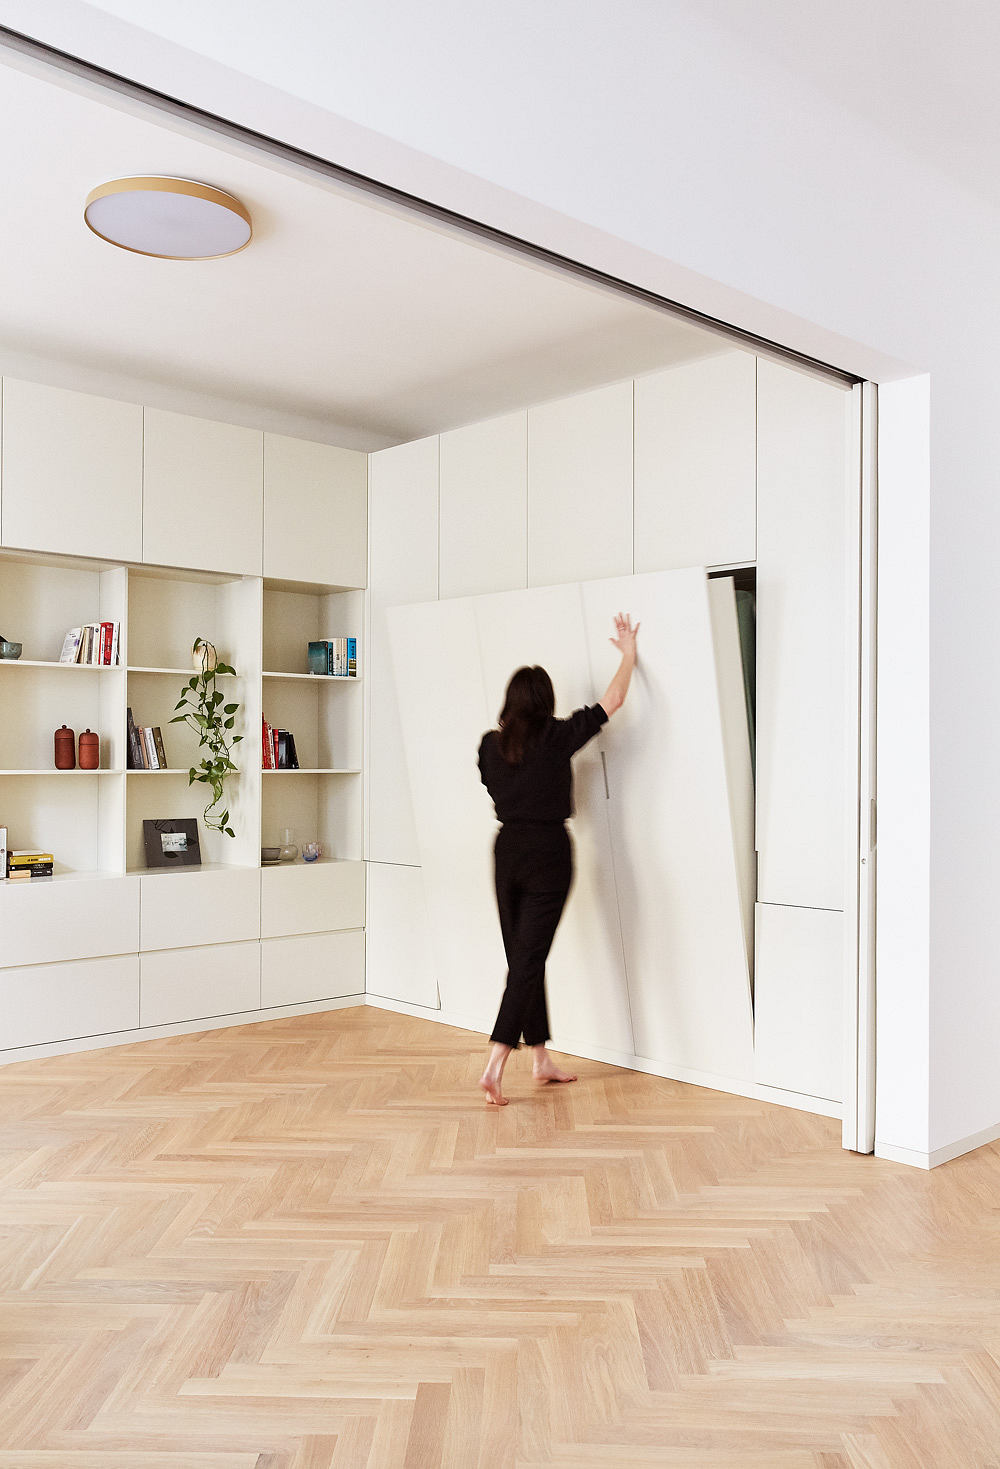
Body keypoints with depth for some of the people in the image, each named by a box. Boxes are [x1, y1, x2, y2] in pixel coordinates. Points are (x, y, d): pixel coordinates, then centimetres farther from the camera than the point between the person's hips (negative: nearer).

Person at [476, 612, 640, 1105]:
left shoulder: (490, 744, 2)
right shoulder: (557, 737, -9)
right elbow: (613, 700, -3)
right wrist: (629, 653, 11)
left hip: (507, 849, 5)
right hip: (548, 851, -5)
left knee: (521, 957, 13)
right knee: (529, 959, -4)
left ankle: (541, 1060, 25)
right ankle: (495, 1065, -12)